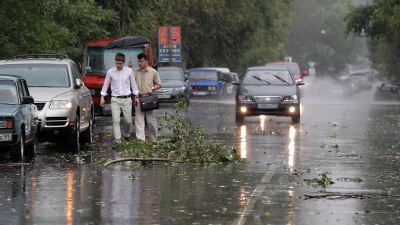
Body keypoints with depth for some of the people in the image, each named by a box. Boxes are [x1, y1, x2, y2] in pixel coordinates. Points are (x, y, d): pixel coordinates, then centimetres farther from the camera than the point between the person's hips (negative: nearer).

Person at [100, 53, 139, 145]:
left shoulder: (129, 71, 3)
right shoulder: (110, 72, 2)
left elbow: (133, 84, 11)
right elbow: (105, 84, 9)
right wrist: (102, 97, 4)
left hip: (127, 99, 1)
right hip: (115, 99, -1)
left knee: (128, 121, 3)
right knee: (116, 121, -11)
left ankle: (126, 135, 31)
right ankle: (117, 141, -12)